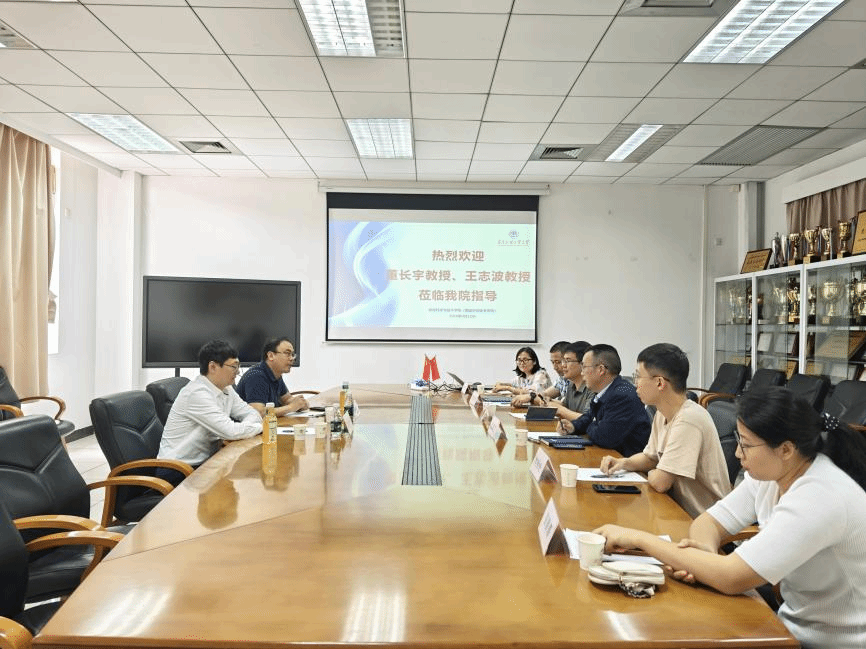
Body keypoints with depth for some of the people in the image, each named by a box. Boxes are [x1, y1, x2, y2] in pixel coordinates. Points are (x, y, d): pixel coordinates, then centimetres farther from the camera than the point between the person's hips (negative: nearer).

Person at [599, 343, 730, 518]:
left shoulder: (688, 420, -25)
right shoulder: (662, 414, 4)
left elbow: (660, 483, -26)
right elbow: (650, 457, 18)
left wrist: (650, 473, -4)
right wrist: (623, 462, -1)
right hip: (681, 510, 8)